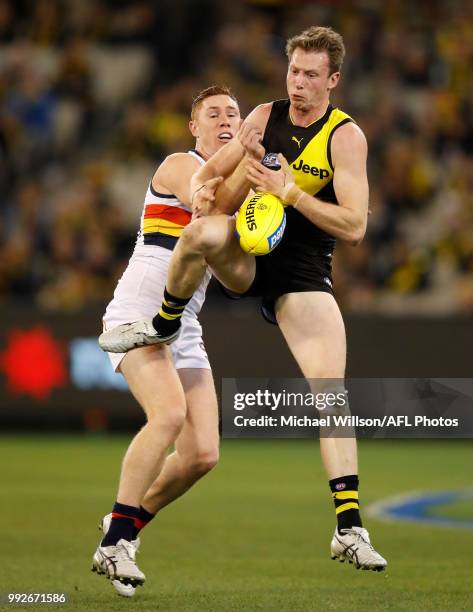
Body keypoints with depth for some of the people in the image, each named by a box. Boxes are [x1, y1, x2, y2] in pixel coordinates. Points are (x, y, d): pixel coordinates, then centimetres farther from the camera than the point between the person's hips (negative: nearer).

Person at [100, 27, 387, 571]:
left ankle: (348, 529, -11)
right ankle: (162, 326, -5)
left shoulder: (346, 137, -7)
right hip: (247, 255, 2)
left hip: (303, 270, -2)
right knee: (204, 232, -35)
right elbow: (208, 173, 12)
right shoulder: (265, 117, 5)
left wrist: (289, 192, -20)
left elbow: (354, 227, -13)